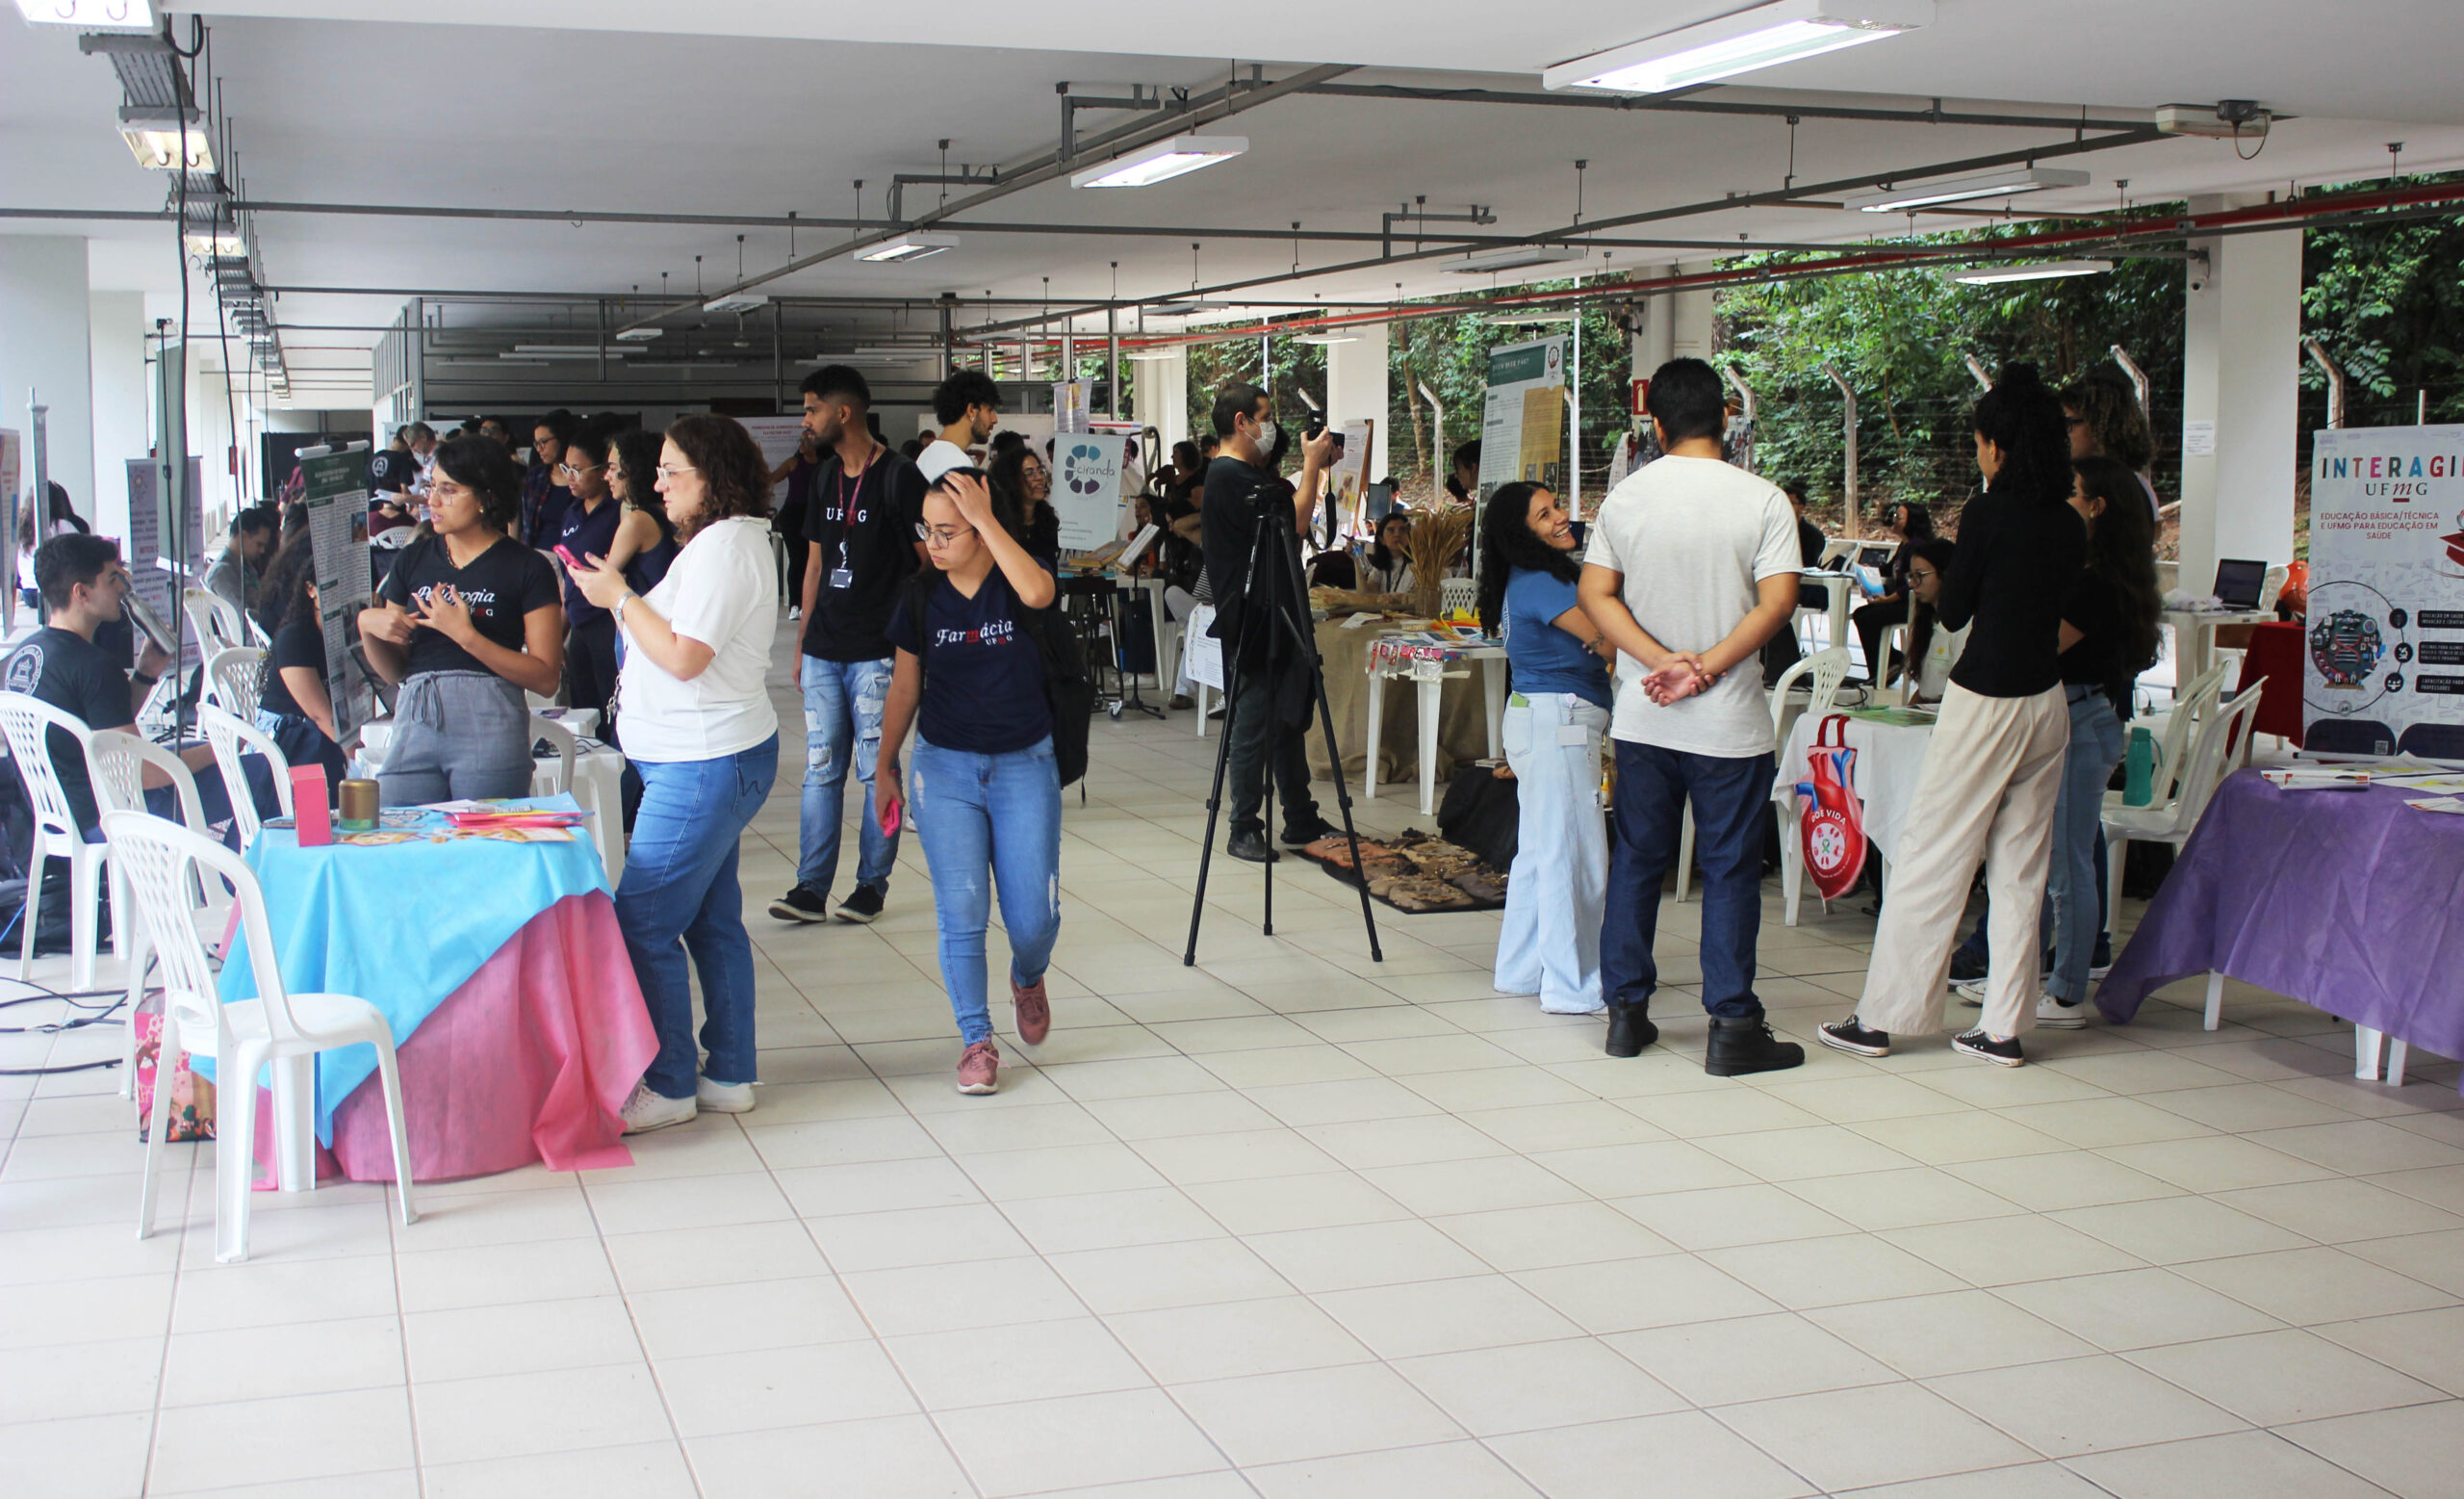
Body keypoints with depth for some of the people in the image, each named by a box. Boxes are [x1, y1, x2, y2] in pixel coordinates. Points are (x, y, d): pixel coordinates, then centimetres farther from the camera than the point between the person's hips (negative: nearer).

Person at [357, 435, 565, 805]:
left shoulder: (528, 568, 2)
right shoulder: (413, 560, 15)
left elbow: (546, 678, -7)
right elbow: (393, 671, 17)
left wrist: (466, 635, -13)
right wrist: (368, 625, -2)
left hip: (489, 728, -4)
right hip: (414, 724, 4)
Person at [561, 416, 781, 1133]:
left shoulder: (722, 545, -16)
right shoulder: (732, 540, 16)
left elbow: (684, 657, -22)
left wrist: (620, 598, -12)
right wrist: (621, 594, 6)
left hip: (705, 766, -11)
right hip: (712, 759, 11)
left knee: (643, 924, -7)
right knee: (713, 920, 15)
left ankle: (669, 1086, 1)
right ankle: (730, 1075, 22)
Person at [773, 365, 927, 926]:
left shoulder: (899, 478, -7)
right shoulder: (826, 477, 14)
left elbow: (927, 565, -6)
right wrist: (804, 642, 18)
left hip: (878, 652, -6)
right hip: (824, 649, 6)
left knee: (877, 771, 1)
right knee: (821, 769, 6)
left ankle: (872, 885, 11)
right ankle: (811, 889, 8)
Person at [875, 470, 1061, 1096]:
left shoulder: (1016, 580, -8)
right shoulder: (922, 595, 0)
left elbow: (1039, 593, -35)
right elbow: (905, 687, 9)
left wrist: (987, 520, -32)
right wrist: (885, 767, 12)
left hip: (1023, 764, -2)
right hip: (945, 766, 2)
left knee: (1033, 919, -1)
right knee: (960, 911, -5)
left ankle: (1028, 978, 34)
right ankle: (977, 1040, 10)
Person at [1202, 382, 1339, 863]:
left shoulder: (1251, 474, 18)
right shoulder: (1231, 476, -15)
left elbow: (1290, 528, 21)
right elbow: (1293, 524, -19)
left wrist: (1314, 469, 13)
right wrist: (1312, 465, -10)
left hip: (1274, 620, 11)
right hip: (1250, 623, -11)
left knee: (1289, 719, 15)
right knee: (1254, 727, -4)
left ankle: (1301, 822, 24)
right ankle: (1245, 831, 4)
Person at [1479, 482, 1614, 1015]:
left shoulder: (1534, 578, 16)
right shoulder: (1540, 582, -14)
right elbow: (1610, 643, -18)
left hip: (1540, 719, 11)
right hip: (1556, 720, -11)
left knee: (1539, 850, 15)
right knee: (1574, 855, -6)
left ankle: (1520, 970, 23)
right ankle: (1572, 986, -2)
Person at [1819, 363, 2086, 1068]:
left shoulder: (1989, 512, -12)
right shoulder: (2070, 524, 6)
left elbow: (1953, 611, -5)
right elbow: (2057, 602, 13)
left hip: (1985, 699, -6)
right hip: (2046, 700, 7)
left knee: (1930, 861, 0)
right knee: (2020, 870, 10)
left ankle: (1878, 1019, 5)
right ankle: (2005, 1028, 12)